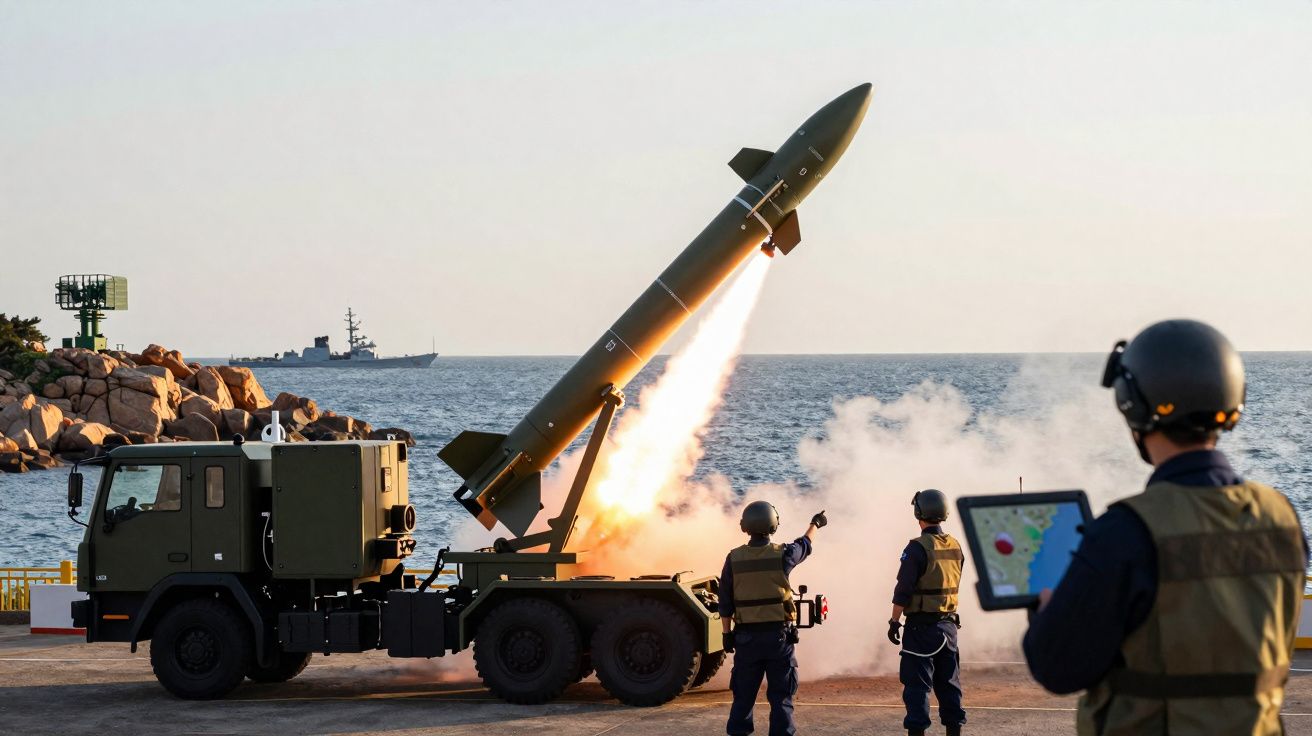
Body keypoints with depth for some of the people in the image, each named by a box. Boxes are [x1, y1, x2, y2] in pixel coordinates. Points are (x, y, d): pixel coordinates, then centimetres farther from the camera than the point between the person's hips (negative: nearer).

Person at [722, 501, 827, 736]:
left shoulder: (734, 559, -5)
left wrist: (727, 634, 10)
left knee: (744, 695, 10)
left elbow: (725, 603, -1)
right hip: (778, 636, -1)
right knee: (780, 696, 5)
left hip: (747, 637, 1)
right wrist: (815, 524, 37)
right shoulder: (782, 555, -7)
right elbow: (805, 545, 17)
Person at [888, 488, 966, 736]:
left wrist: (894, 621, -8)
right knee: (949, 681, 12)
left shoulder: (918, 548, -14)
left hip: (921, 625, -6)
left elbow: (903, 590, -15)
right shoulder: (955, 547, 7)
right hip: (948, 623, 6)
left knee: (917, 682, -4)